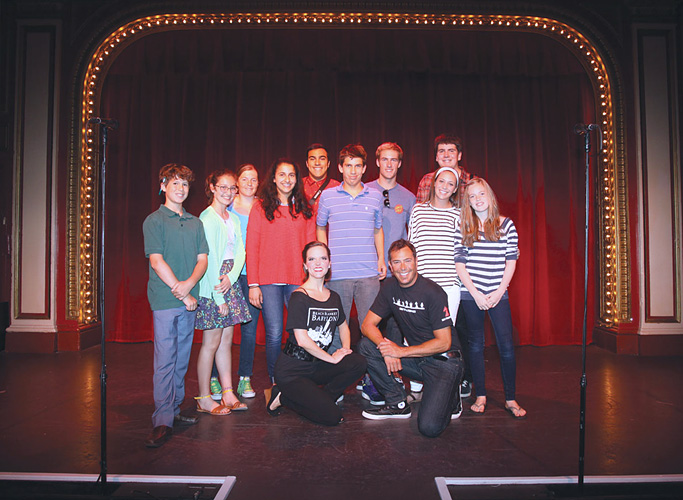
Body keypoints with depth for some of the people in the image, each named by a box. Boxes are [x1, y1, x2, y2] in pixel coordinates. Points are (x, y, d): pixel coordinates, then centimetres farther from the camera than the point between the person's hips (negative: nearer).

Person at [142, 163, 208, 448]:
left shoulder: (195, 223, 16)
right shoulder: (154, 221, 1)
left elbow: (202, 259, 10)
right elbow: (157, 261, -8)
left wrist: (190, 283, -10)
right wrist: (181, 293, -11)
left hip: (188, 300, 5)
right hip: (165, 299, -5)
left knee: (181, 359, 10)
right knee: (165, 361, -6)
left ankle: (175, 410, 20)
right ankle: (163, 422, -3)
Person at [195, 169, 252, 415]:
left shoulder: (233, 219, 13)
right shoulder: (207, 217, -11)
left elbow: (240, 252, 8)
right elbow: (209, 259, -15)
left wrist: (230, 277, -11)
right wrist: (219, 297, -16)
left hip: (230, 283, 7)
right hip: (212, 286, -7)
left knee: (226, 339, 11)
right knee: (211, 342, -1)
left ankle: (228, 395, 19)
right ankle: (204, 399, 11)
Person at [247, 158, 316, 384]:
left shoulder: (304, 209, 13)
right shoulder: (261, 207, 5)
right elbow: (252, 248, 3)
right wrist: (253, 284, -4)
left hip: (298, 280, 2)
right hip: (269, 281, -2)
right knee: (274, 334, -2)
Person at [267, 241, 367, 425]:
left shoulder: (333, 297, 8)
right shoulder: (299, 297, -13)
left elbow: (343, 326, 23)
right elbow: (302, 340, -19)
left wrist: (345, 349, 2)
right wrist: (332, 358, -13)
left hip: (317, 365, 7)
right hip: (292, 369, -6)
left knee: (358, 363, -18)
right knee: (332, 416, -16)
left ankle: (315, 400, -4)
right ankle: (282, 398, 5)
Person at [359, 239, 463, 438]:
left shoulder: (433, 292, -18)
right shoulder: (390, 287, -1)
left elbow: (444, 343, -17)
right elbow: (367, 325, -3)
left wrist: (402, 351, -21)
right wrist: (385, 347, -23)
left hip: (444, 361, -6)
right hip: (416, 358, 6)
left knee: (430, 427, -24)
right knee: (366, 346, -12)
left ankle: (449, 396, 10)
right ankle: (398, 404, 0)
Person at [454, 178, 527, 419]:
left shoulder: (506, 225, 5)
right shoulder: (464, 227, 3)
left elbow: (511, 262, 3)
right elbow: (459, 263, -2)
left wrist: (499, 291, -7)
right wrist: (476, 294, -9)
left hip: (498, 294, 0)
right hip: (471, 294, 0)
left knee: (506, 344, -2)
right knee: (476, 344, 7)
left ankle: (510, 399, 9)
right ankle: (480, 396, 16)